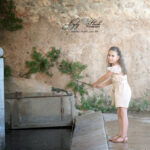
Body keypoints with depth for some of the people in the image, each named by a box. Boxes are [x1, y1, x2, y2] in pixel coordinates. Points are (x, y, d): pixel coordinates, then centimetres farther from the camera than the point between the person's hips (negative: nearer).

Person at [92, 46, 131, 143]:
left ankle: (124, 136, -7)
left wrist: (96, 84, 7)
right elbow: (111, 80, 18)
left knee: (123, 113, -9)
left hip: (123, 91, -10)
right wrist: (101, 86, 14)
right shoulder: (115, 67, 12)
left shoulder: (116, 67, -18)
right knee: (119, 114, 12)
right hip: (118, 91, 10)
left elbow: (105, 77, -7)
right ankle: (120, 134, 18)